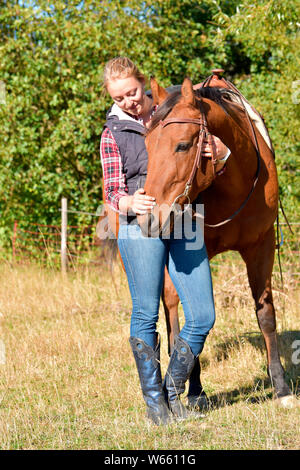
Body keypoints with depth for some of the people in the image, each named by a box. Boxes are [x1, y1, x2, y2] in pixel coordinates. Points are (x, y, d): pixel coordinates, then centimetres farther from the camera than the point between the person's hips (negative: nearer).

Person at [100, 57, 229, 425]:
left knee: (203, 316, -2)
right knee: (146, 316, 0)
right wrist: (131, 202, -22)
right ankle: (154, 401, 13)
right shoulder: (113, 133, 5)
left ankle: (173, 394, 16)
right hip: (141, 228, -3)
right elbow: (112, 192, 2)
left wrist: (219, 150, -7)